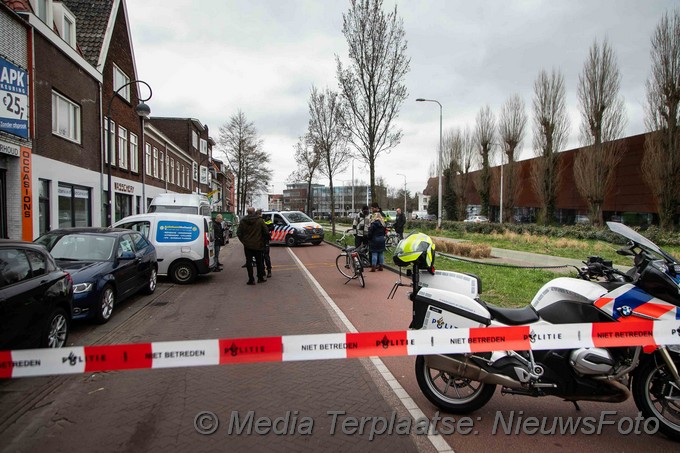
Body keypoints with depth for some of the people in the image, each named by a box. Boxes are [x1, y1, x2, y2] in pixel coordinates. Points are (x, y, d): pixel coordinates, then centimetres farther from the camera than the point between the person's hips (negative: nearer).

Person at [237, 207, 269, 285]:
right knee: (259, 261, 12)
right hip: (258, 245, 0)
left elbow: (239, 234, -1)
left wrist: (244, 241, 11)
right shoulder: (260, 220, -5)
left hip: (247, 245, 0)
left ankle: (251, 279, 1)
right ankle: (260, 278, 18)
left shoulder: (243, 221, -2)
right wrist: (263, 242, 8)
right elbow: (266, 232, -6)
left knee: (249, 262, 4)